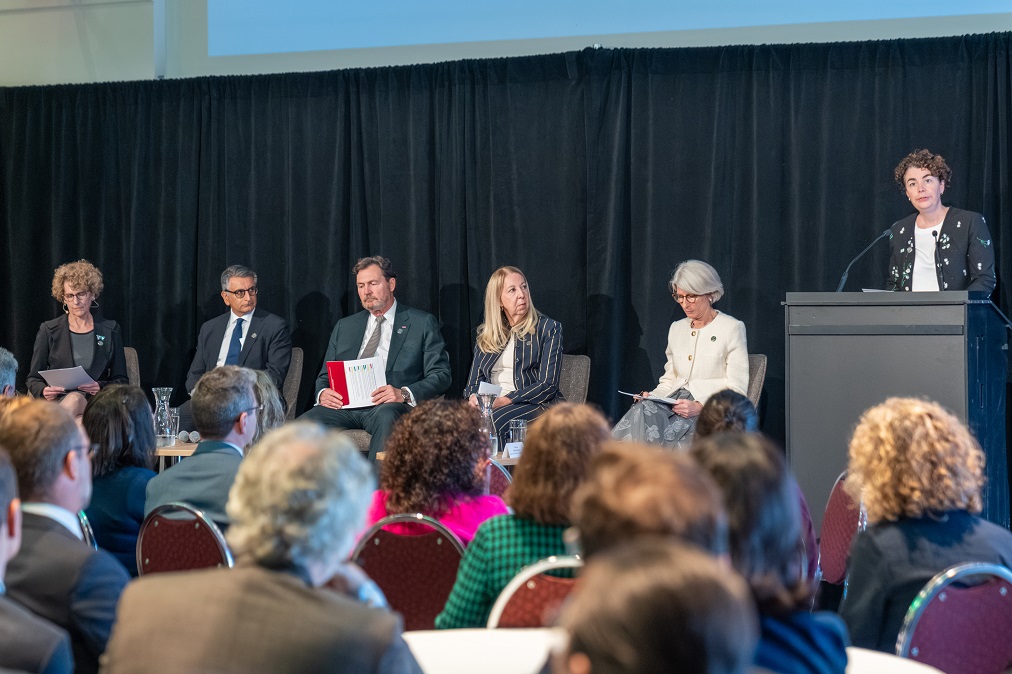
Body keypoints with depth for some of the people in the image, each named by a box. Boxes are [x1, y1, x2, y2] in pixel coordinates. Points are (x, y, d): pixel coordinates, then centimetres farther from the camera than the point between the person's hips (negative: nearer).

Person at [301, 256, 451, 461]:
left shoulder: (423, 324, 11)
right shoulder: (344, 327, 25)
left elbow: (441, 375, 3)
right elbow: (325, 376, 24)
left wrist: (404, 394, -16)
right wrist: (322, 393, -2)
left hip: (388, 407, -3)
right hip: (344, 405, 4)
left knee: (387, 416, -40)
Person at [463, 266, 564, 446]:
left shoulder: (549, 328, 5)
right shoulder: (485, 334, 19)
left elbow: (548, 385, -5)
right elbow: (474, 380, 16)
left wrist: (505, 400, -16)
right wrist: (473, 397, -10)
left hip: (535, 405, -3)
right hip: (489, 405, 3)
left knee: (494, 422, -35)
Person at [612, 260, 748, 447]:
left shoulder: (732, 328, 2)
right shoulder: (677, 329, 21)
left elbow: (736, 390, -4)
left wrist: (699, 407, -18)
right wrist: (652, 396, 2)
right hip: (674, 403, 5)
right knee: (643, 409, -30)